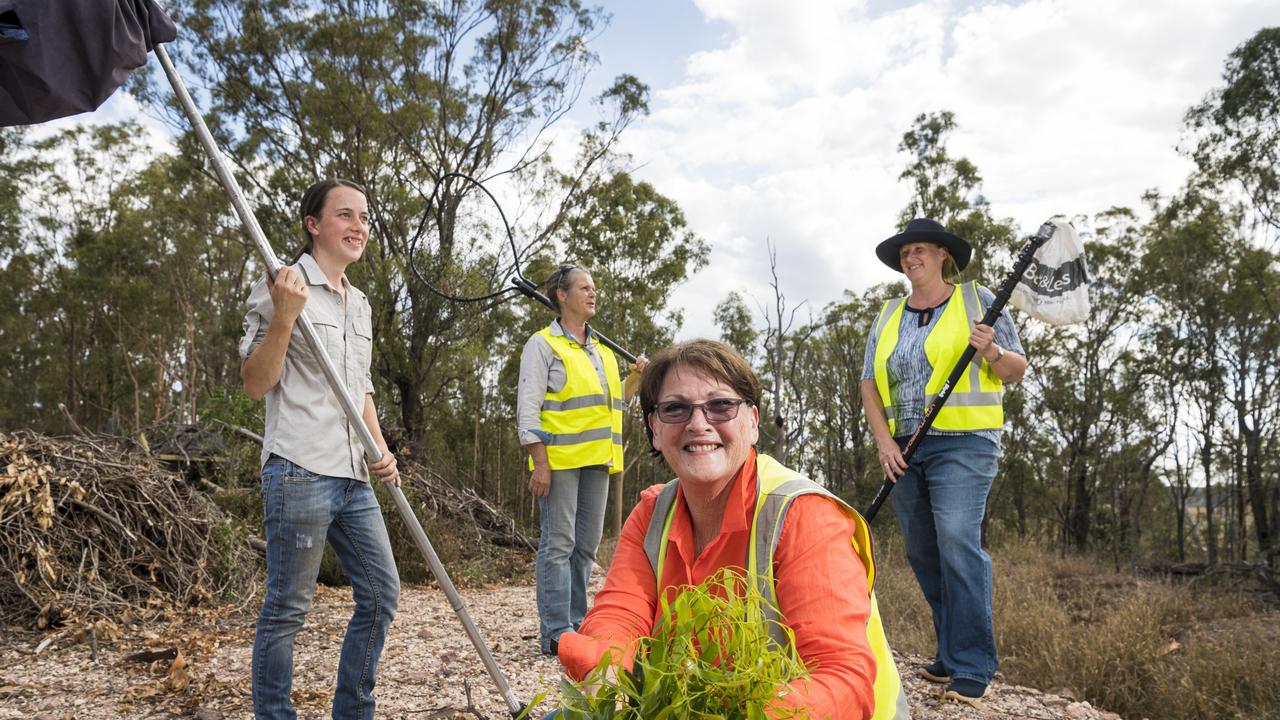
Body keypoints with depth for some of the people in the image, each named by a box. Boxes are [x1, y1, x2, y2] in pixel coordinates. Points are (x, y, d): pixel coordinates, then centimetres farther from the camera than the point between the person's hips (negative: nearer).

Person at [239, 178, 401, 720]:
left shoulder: (360, 303, 18)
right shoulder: (282, 287, -5)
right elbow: (255, 384, -8)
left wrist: (381, 450, 10)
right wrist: (284, 316, -21)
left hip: (354, 477, 8)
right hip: (300, 472, -8)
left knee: (381, 593, 10)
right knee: (287, 610, 0)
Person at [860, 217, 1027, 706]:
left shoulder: (976, 300, 4)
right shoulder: (888, 317, 16)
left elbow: (1017, 370, 4)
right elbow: (870, 385, 10)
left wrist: (991, 351, -18)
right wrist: (884, 442, -3)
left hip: (961, 443, -5)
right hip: (905, 449, 5)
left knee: (957, 543, -16)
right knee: (922, 553, 7)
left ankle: (973, 669, -9)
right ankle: (951, 654, 20)